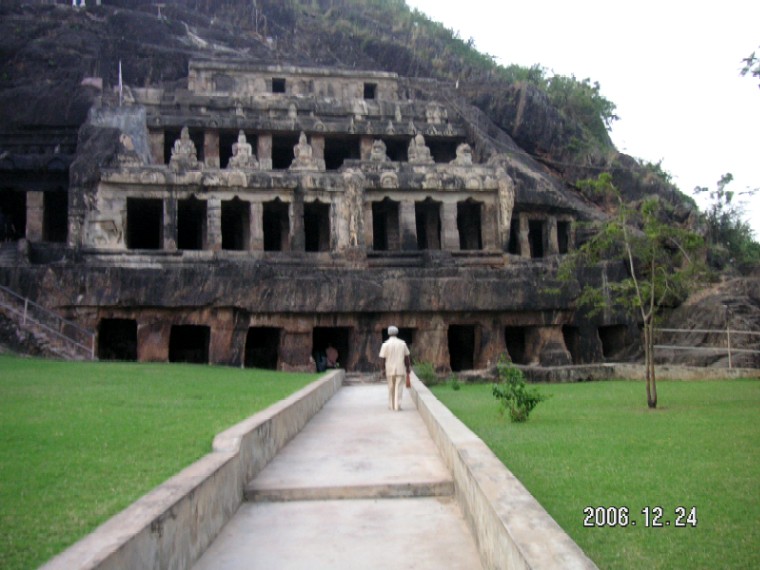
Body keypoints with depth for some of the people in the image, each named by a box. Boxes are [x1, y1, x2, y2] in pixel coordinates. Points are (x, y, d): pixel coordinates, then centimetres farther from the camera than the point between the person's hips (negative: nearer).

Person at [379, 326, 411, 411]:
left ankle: (391, 405, 18)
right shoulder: (402, 343, 2)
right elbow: (406, 357, 4)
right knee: (399, 388, 0)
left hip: (390, 370, 0)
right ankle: (397, 406, -6)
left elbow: (383, 359, -5)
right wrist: (408, 369, 13)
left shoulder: (385, 344, -3)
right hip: (400, 370, 0)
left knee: (391, 388, 13)